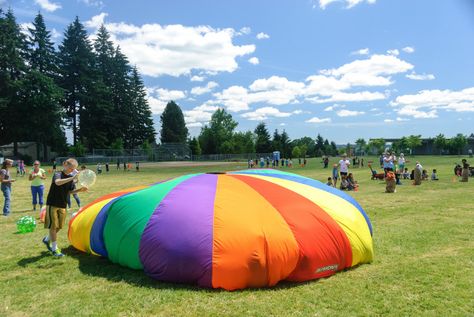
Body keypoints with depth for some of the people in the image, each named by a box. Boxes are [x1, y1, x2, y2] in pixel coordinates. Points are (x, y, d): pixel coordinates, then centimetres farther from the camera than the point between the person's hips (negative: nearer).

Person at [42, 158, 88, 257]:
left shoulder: (71, 178, 6)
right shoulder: (58, 174, -13)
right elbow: (58, 182, -36)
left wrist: (79, 190, -5)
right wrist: (72, 178, -44)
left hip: (62, 205, 6)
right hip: (52, 204, -6)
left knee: (59, 226, 12)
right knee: (53, 226, -1)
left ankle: (47, 239, 38)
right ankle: (54, 248, 8)